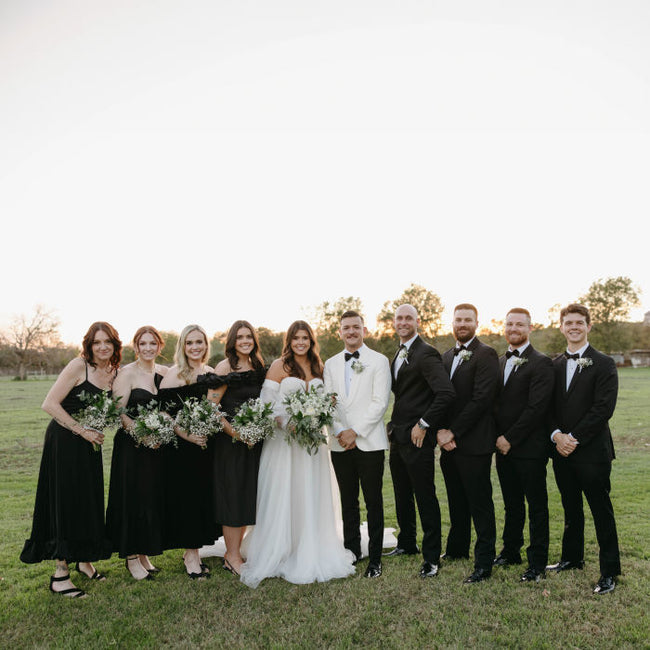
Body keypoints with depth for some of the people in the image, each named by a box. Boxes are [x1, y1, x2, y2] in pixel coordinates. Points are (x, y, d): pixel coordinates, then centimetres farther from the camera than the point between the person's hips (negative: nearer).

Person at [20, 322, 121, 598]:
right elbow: (50, 404, -18)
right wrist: (83, 431, -18)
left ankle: (85, 560, 31)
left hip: (90, 444, 6)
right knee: (65, 502, -2)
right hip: (64, 441, -6)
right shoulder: (79, 366, -14)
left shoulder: (115, 372, 5)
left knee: (90, 502, 12)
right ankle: (60, 574, 9)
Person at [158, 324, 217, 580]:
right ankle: (190, 555, 14)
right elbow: (162, 412, -13)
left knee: (204, 497, 10)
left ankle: (195, 551, 25)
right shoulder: (174, 374, -8)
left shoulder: (211, 373, 9)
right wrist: (186, 435, -19)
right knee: (185, 498, 0)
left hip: (206, 445, 6)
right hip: (181, 446, -5)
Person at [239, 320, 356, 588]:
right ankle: (277, 554, 11)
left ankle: (310, 554, 21)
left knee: (311, 497, 9)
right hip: (283, 437, -4)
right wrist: (287, 424, -20)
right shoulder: (279, 365, -3)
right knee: (281, 496, -1)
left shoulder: (318, 367, 12)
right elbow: (267, 402, -7)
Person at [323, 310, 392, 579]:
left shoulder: (379, 361, -1)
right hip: (340, 444, 4)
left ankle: (375, 558, 14)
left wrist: (355, 432, -12)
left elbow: (380, 402, -8)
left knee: (373, 501, 3)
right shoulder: (331, 364, 12)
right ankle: (351, 551, 25)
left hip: (369, 442, -4)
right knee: (348, 501, 12)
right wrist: (339, 432, -7)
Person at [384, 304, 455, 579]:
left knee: (425, 498, 1)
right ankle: (406, 544, 35)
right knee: (402, 495, 19)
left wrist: (423, 424, -20)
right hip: (397, 436, 9)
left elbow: (446, 392, -25)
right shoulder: (398, 355, 14)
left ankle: (432, 558, 12)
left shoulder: (426, 353, -15)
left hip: (417, 438, -9)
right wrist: (395, 425, 13)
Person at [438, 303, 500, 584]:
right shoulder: (447, 356, 14)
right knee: (456, 500, 19)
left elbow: (481, 399, -18)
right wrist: (441, 431, -3)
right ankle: (457, 548, 35)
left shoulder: (485, 354, -10)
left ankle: (484, 563, 11)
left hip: (473, 443, -7)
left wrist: (452, 432, -16)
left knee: (480, 503, 1)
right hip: (449, 442, 7)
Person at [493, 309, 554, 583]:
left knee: (536, 507, 5)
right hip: (504, 447, 7)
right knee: (512, 505, 18)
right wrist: (498, 437, 3)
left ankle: (538, 563, 16)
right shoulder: (500, 362, 13)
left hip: (529, 448, -6)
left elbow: (537, 408, -17)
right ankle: (511, 552, 31)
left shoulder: (541, 363, -10)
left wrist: (510, 438, -15)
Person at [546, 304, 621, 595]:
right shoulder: (554, 366, 10)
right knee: (571, 508, 18)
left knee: (601, 511, 4)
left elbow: (603, 409, -14)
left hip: (592, 451, -5)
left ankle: (609, 571, 17)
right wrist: (556, 435, -9)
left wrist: (574, 438, -16)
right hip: (562, 451, 5)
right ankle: (572, 557, 33)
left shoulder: (603, 364, -6)